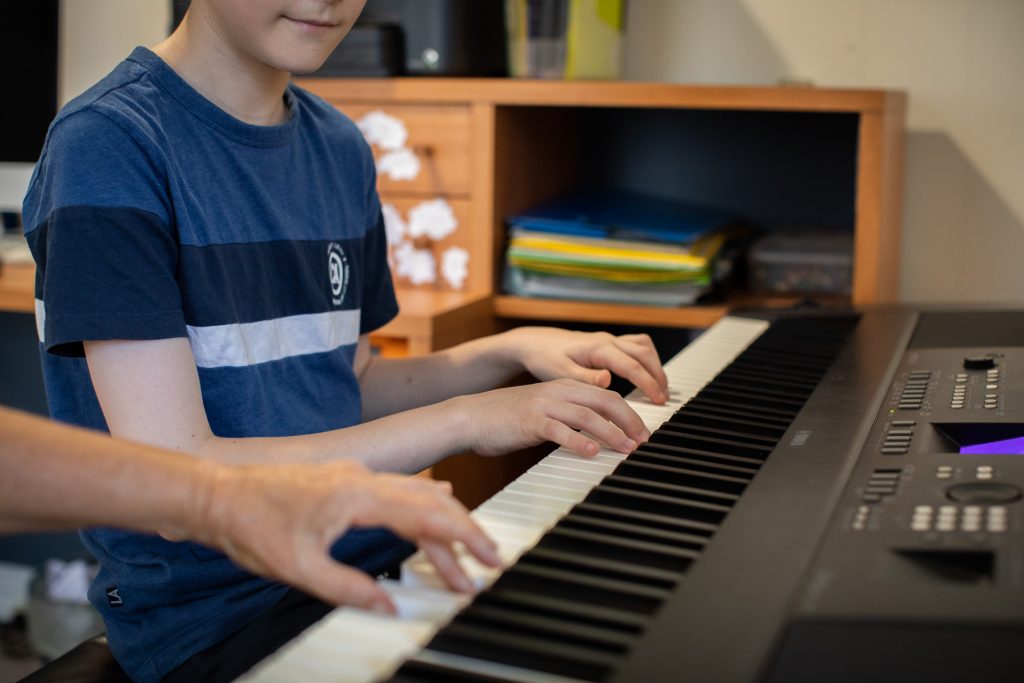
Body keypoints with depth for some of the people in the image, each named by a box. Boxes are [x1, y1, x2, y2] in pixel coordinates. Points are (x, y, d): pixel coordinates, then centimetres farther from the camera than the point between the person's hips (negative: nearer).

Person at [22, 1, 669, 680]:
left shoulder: (341, 148, 9)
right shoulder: (108, 144, -15)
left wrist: (510, 351, 1)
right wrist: (463, 421, -20)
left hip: (375, 553, 7)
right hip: (216, 615, -7)